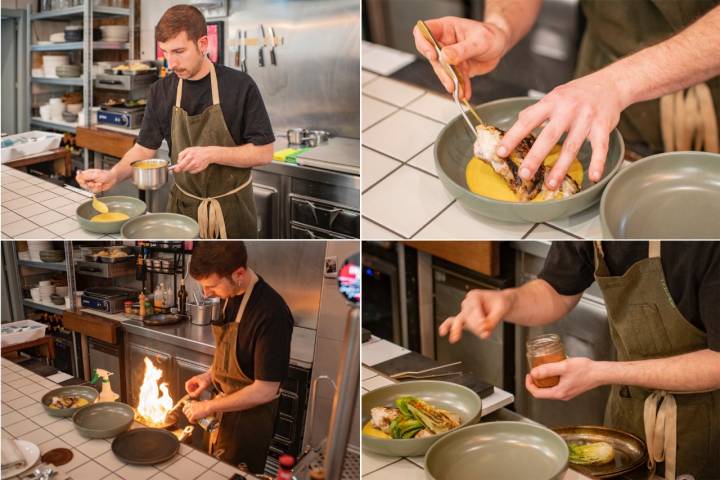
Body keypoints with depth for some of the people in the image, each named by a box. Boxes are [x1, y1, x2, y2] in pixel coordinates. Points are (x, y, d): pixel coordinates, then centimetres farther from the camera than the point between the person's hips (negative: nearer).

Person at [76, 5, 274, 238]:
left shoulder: (240, 86, -13)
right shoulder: (161, 90, 0)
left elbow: (264, 152, -13)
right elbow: (144, 148, 3)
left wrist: (212, 154, -25)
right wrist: (113, 175, -16)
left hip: (231, 208, -3)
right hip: (183, 204, 3)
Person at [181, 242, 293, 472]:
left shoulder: (271, 314, -31)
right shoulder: (232, 295, -4)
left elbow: (265, 391, -27)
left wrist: (209, 406, -19)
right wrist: (210, 375, -1)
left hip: (249, 416, -8)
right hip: (227, 406, 8)